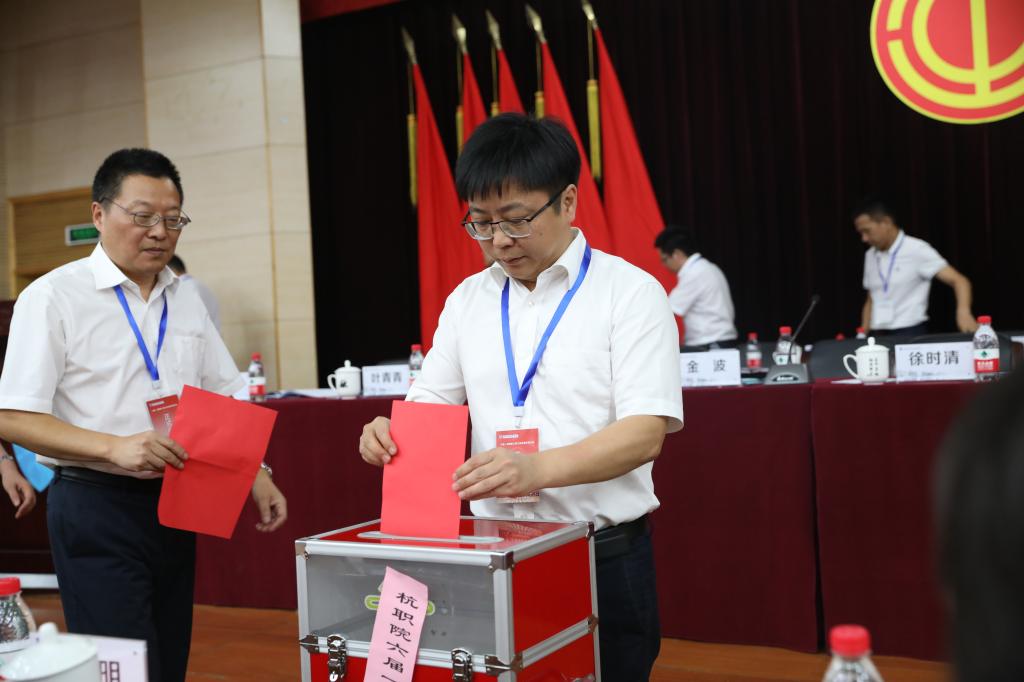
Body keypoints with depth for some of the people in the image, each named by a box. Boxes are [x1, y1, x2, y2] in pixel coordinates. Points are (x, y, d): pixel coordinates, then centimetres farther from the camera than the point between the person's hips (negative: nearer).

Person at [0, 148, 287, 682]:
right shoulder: (53, 297, -7)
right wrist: (114, 448, -24)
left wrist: (256, 476, 4)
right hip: (96, 507, -6)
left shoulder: (186, 301, 12)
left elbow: (225, 401, 17)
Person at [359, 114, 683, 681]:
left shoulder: (630, 292, -7)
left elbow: (645, 434, -15)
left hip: (604, 556, -4)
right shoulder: (467, 299, 9)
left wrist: (538, 469, -31)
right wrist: (391, 433, -12)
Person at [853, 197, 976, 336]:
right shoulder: (870, 256, 12)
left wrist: (963, 312, -32)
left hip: (910, 334, -6)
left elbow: (959, 280, -14)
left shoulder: (916, 250, -8)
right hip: (878, 337, 6)